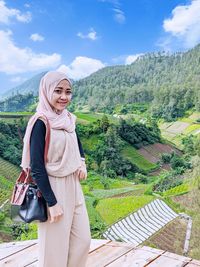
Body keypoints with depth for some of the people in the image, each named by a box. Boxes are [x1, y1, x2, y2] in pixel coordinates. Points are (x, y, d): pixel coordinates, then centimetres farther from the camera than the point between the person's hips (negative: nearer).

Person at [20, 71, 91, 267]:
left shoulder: (67, 118, 3)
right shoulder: (40, 122, -18)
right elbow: (36, 167, -19)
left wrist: (82, 162, 5)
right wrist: (52, 203, -17)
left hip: (74, 186, 7)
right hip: (53, 189, -7)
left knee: (83, 240, 17)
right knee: (56, 247, 9)